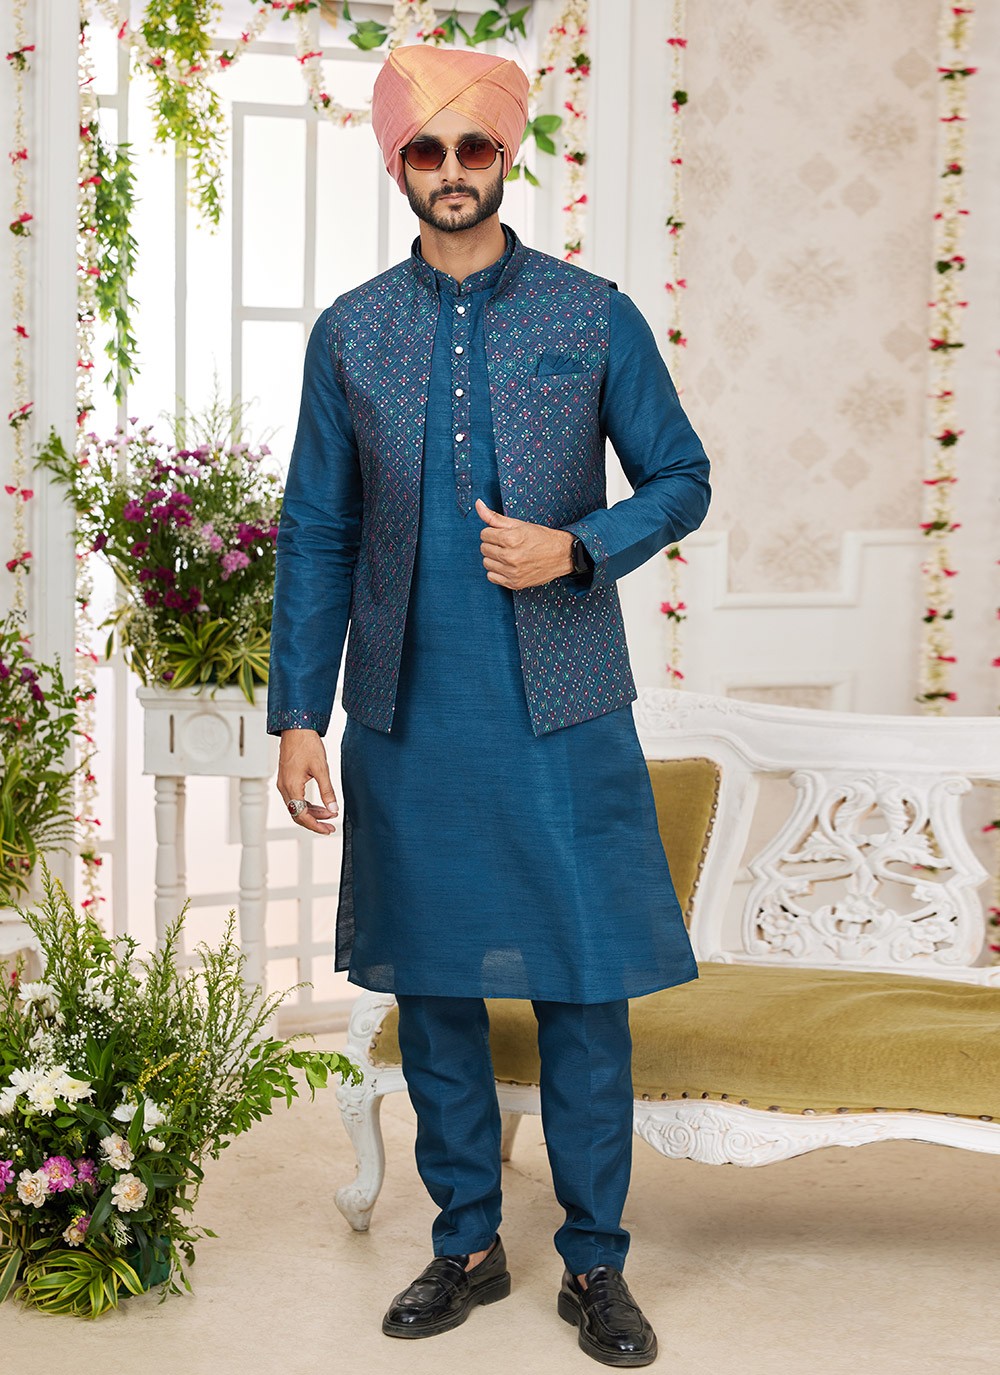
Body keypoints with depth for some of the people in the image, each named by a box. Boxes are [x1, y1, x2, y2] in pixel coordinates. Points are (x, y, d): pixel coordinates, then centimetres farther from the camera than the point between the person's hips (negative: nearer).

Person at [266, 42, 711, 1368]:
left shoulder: (594, 315, 1)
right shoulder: (349, 333, 5)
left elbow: (681, 480, 6)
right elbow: (316, 535, 7)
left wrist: (577, 548, -14)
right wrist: (297, 716, 1)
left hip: (562, 714, -2)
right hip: (407, 719, 2)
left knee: (585, 989, 0)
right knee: (430, 986, 9)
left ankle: (595, 1264, 14)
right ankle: (467, 1243, 24)